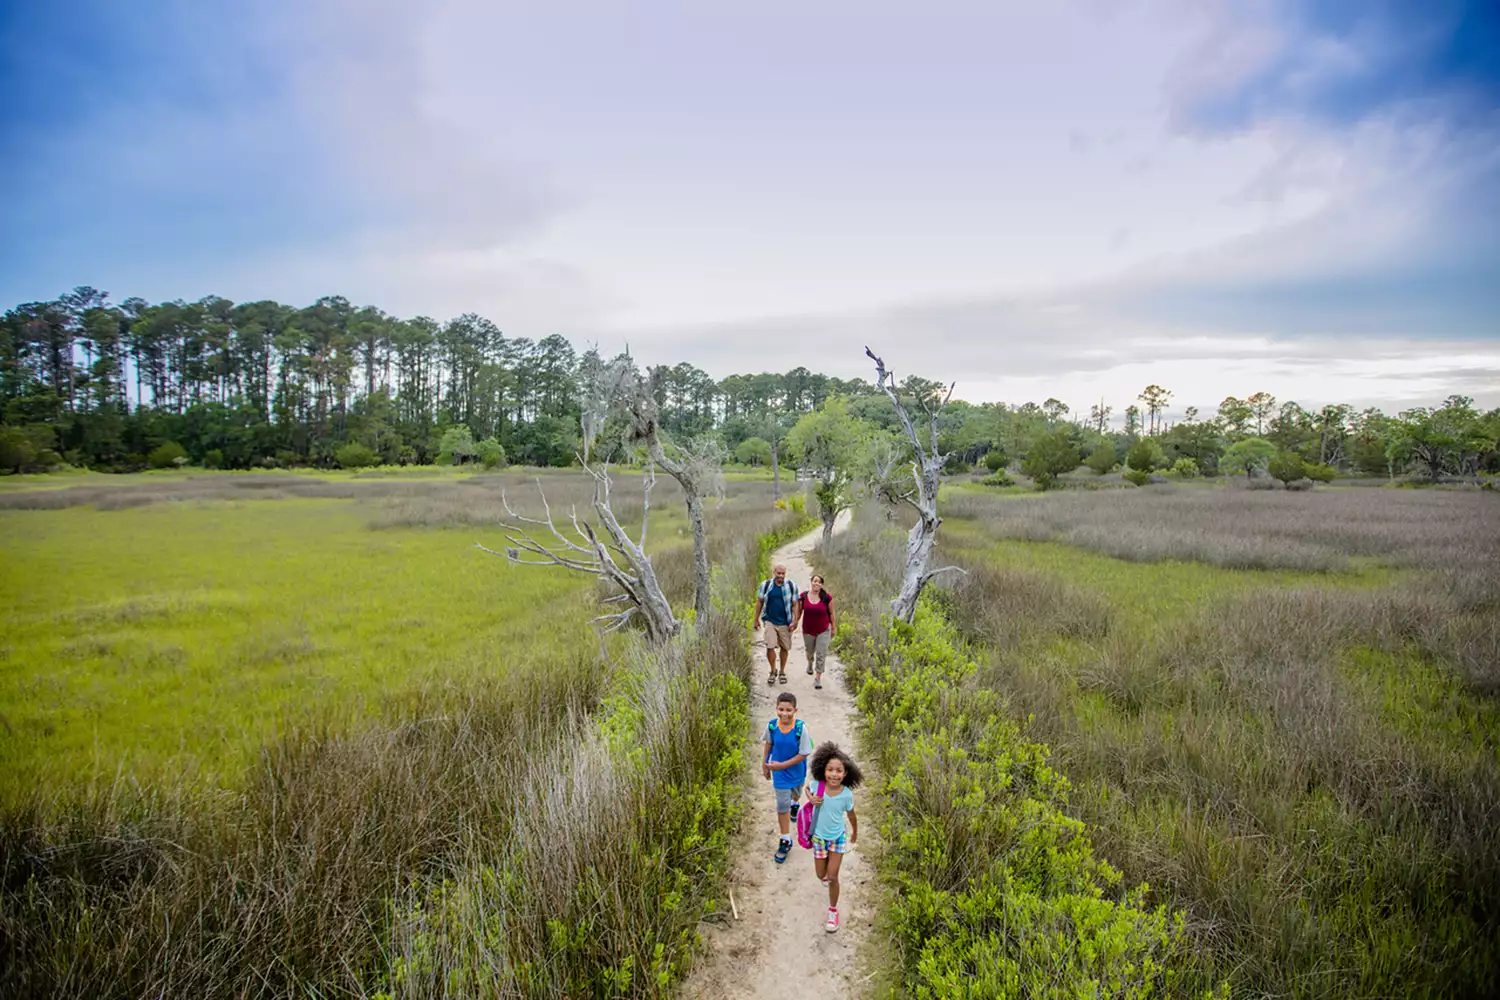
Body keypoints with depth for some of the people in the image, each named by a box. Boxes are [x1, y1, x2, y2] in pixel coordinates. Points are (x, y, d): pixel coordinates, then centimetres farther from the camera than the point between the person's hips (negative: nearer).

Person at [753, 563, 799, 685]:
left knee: (784, 648, 10)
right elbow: (759, 602, 5)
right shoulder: (766, 585, -4)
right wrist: (756, 620, 6)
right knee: (770, 647, -10)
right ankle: (773, 671, 14)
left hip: (785, 623, 0)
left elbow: (795, 604, -1)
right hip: (770, 621, 0)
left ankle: (782, 672, 31)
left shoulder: (791, 586, -6)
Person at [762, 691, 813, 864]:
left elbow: (803, 754, -24)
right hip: (779, 772, 0)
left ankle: (794, 804, 66)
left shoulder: (801, 728, -32)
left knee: (796, 792, 31)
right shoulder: (771, 725, -23)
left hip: (797, 770, 0)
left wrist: (782, 765, -25)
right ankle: (785, 841, 18)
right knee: (782, 806, 3)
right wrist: (764, 763, 7)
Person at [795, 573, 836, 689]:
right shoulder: (803, 597, -9)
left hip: (824, 631, -2)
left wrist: (834, 627, 3)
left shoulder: (827, 597, -12)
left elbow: (831, 613, -3)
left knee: (821, 655, -5)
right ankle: (810, 664, 56)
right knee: (810, 651, 23)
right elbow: (799, 612, 3)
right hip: (808, 631, 2)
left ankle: (818, 678, 6)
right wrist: (794, 623, 0)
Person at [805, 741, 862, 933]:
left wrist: (855, 834, 11)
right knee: (821, 874, 15)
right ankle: (827, 871, 53)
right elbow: (809, 795, 0)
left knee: (832, 877, 1)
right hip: (819, 836, 1)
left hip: (838, 837, -1)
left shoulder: (847, 795, -24)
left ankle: (833, 910, 25)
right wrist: (812, 801, -23)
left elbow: (851, 816, -5)